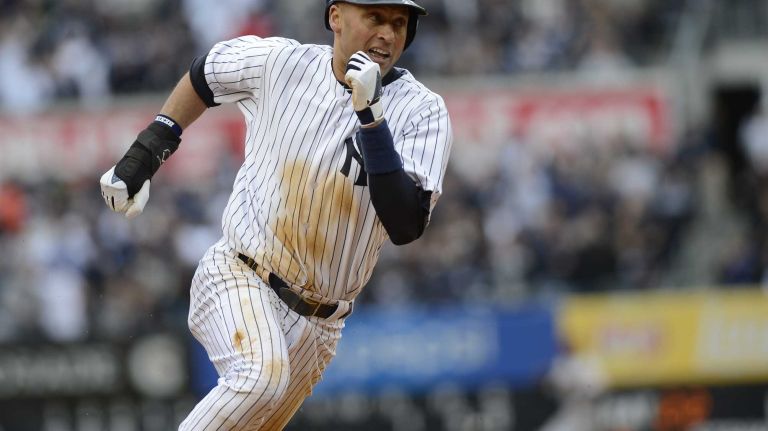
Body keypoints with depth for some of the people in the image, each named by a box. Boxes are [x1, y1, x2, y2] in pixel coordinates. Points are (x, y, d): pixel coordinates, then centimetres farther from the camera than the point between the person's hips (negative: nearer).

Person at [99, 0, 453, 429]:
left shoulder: (423, 111, -10)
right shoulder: (281, 63, -6)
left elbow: (406, 226, -24)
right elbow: (203, 75, 16)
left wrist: (372, 118, -30)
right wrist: (145, 154, 11)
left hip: (318, 323, 2)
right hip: (237, 279, -2)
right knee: (262, 373, -32)